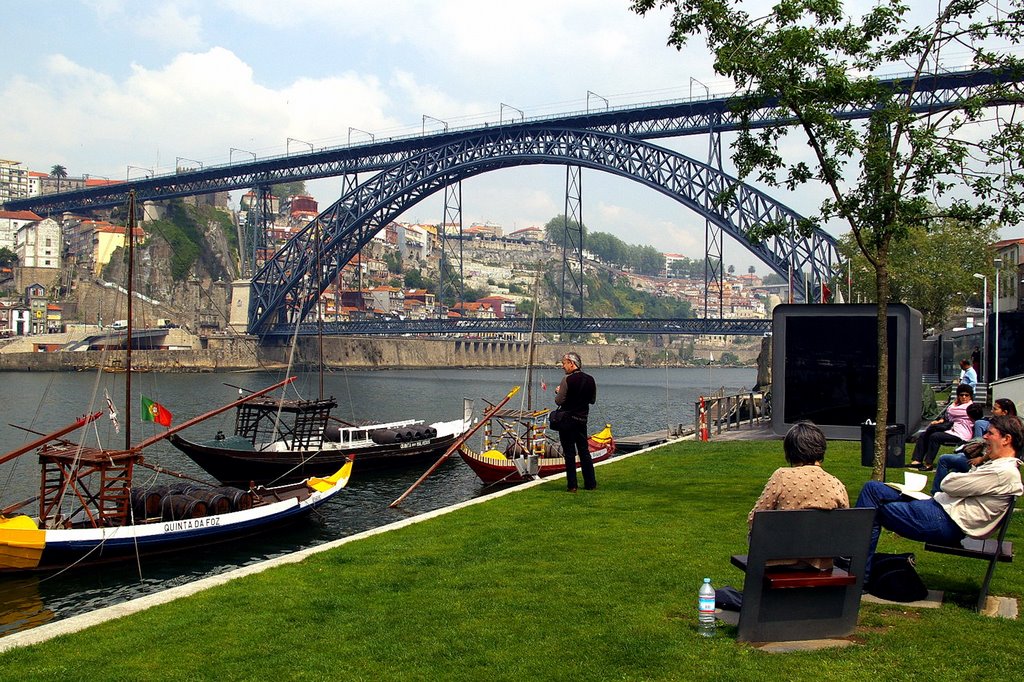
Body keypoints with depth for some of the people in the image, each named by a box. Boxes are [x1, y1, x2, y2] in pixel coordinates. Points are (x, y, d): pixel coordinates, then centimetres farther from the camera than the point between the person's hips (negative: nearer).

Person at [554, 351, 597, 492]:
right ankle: (590, 483, 17)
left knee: (569, 453, 0)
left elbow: (559, 401, -15)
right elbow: (593, 400, 14)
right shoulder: (590, 380, 3)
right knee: (584, 451, 14)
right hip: (583, 419, 6)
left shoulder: (567, 379, -16)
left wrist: (558, 391, 4)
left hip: (567, 420, -6)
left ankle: (572, 485, 2)